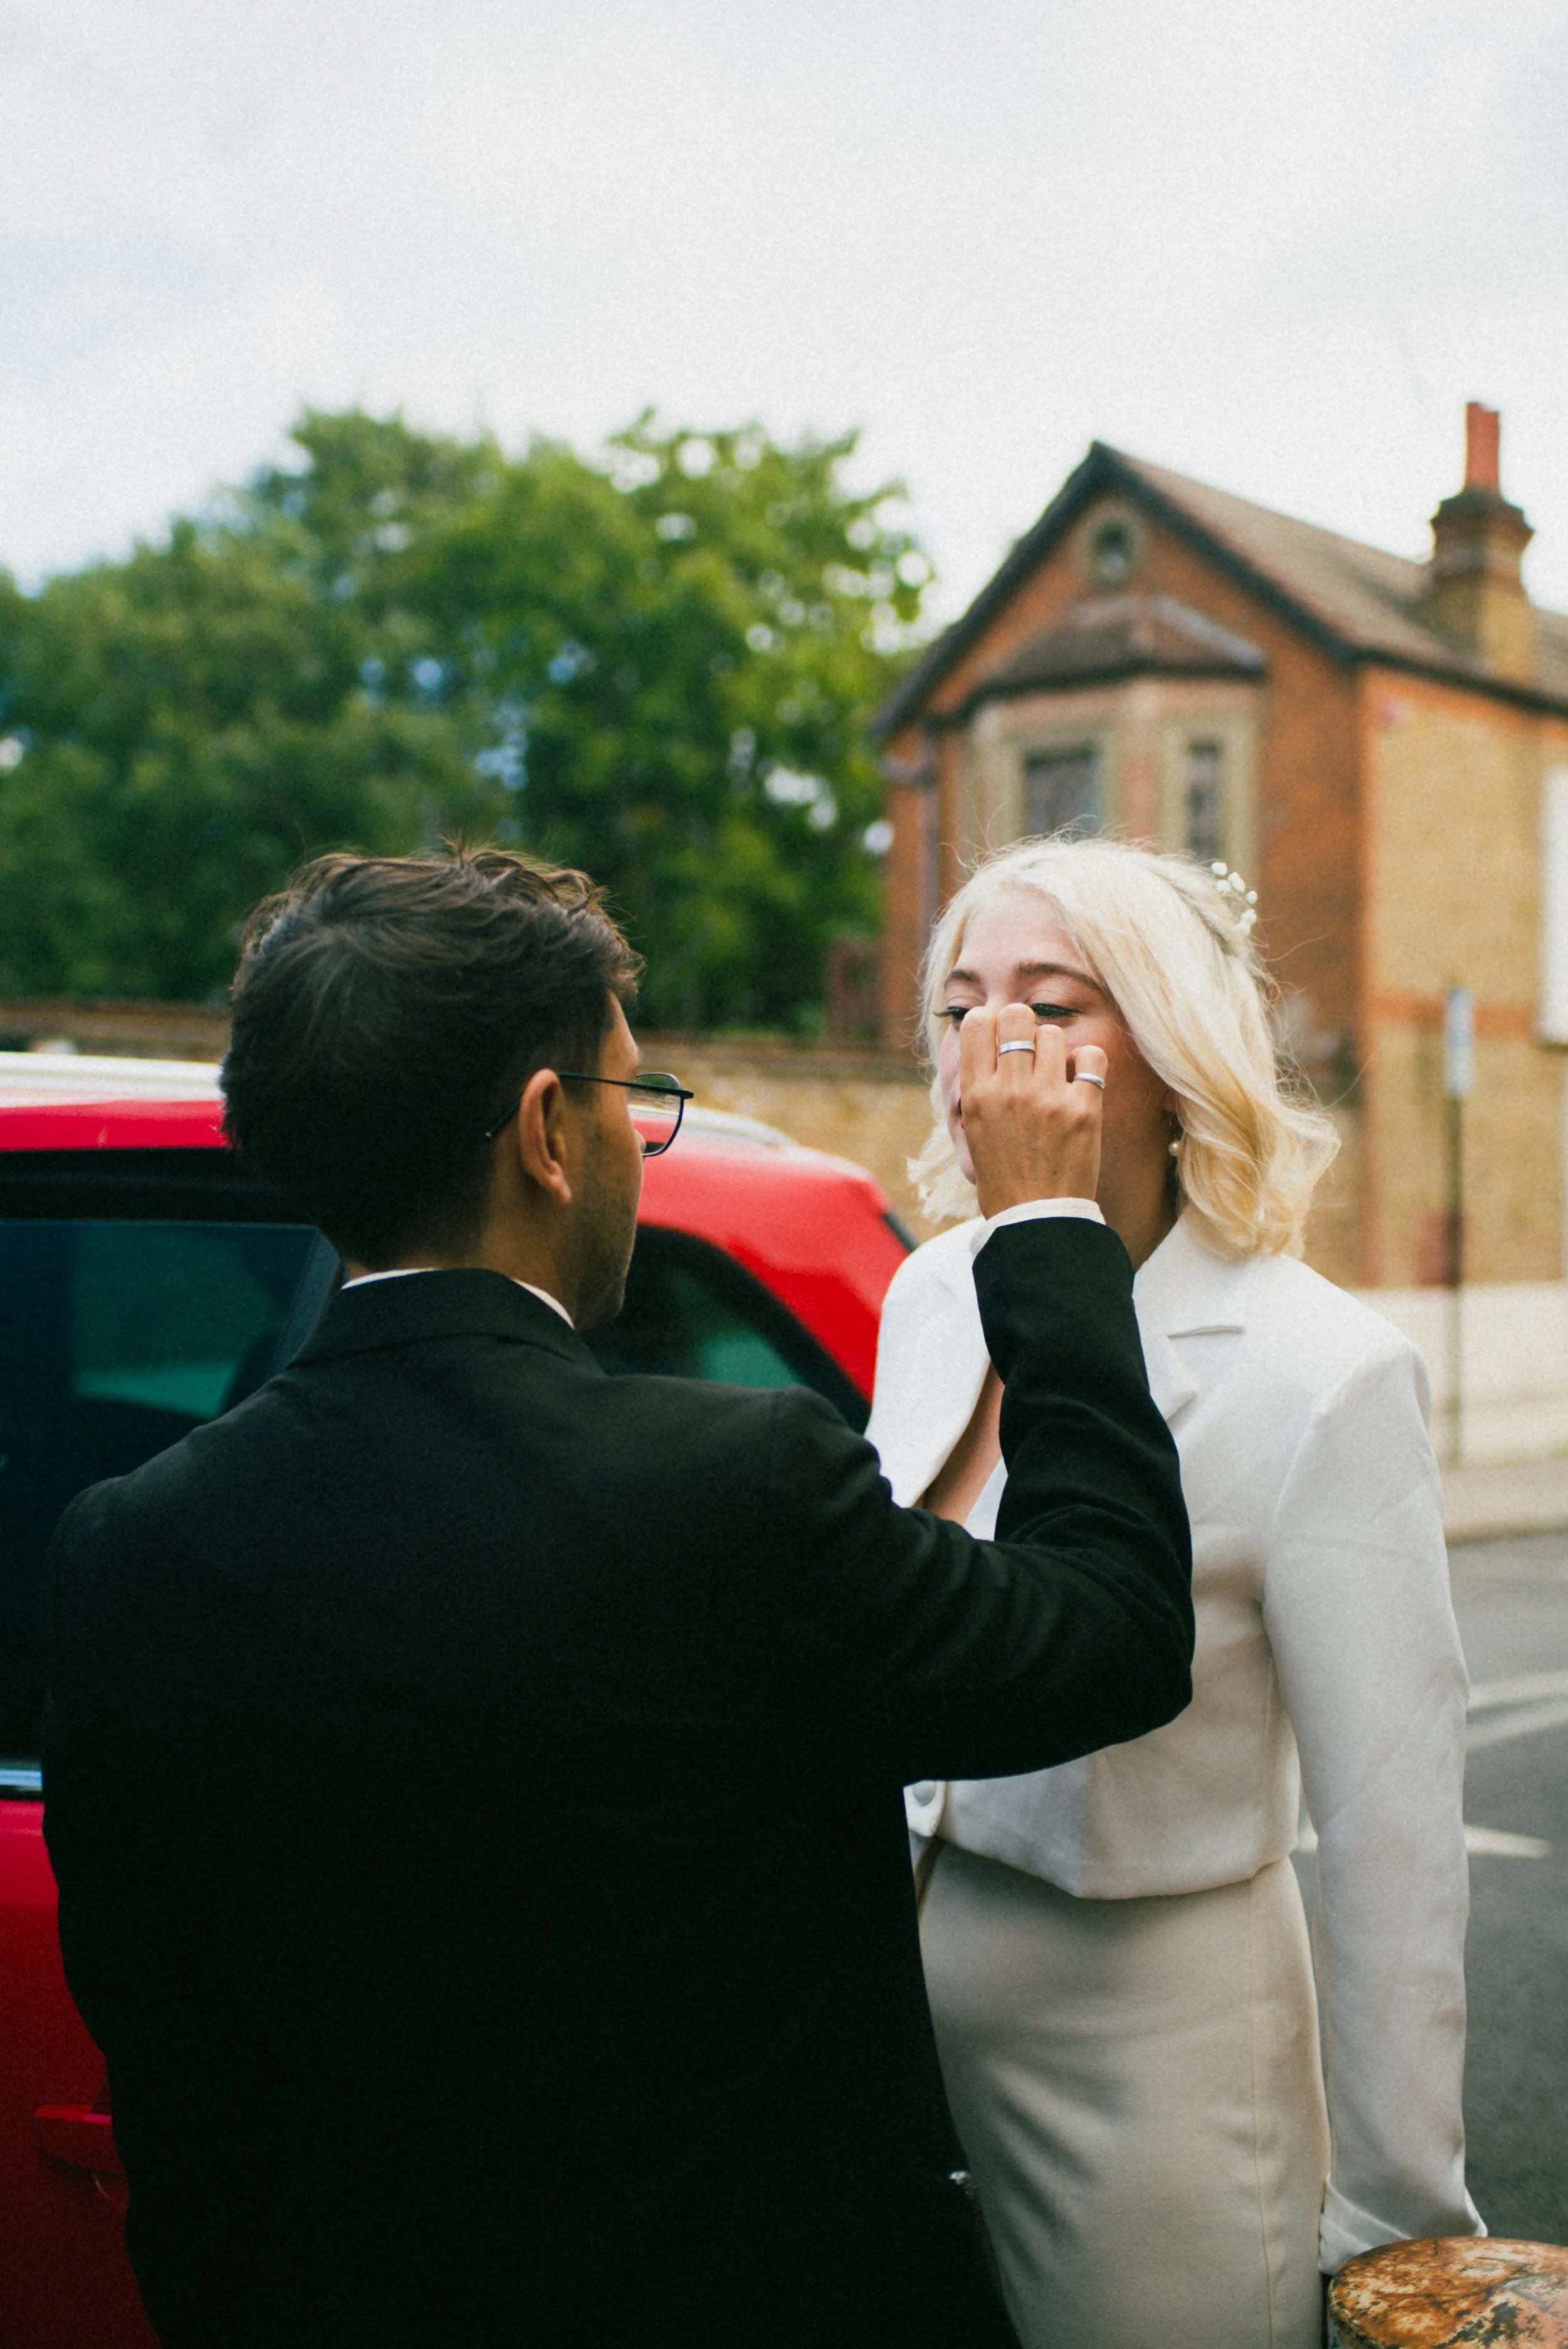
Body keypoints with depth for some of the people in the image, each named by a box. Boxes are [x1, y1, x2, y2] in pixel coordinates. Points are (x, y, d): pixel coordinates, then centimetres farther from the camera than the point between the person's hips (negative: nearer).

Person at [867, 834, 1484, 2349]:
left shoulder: (1319, 1373, -19)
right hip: (888, 2017, 6)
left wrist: (1390, 2226, -10)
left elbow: (1393, 1839, -15)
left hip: (1148, 2062, -6)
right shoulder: (931, 1295, 1)